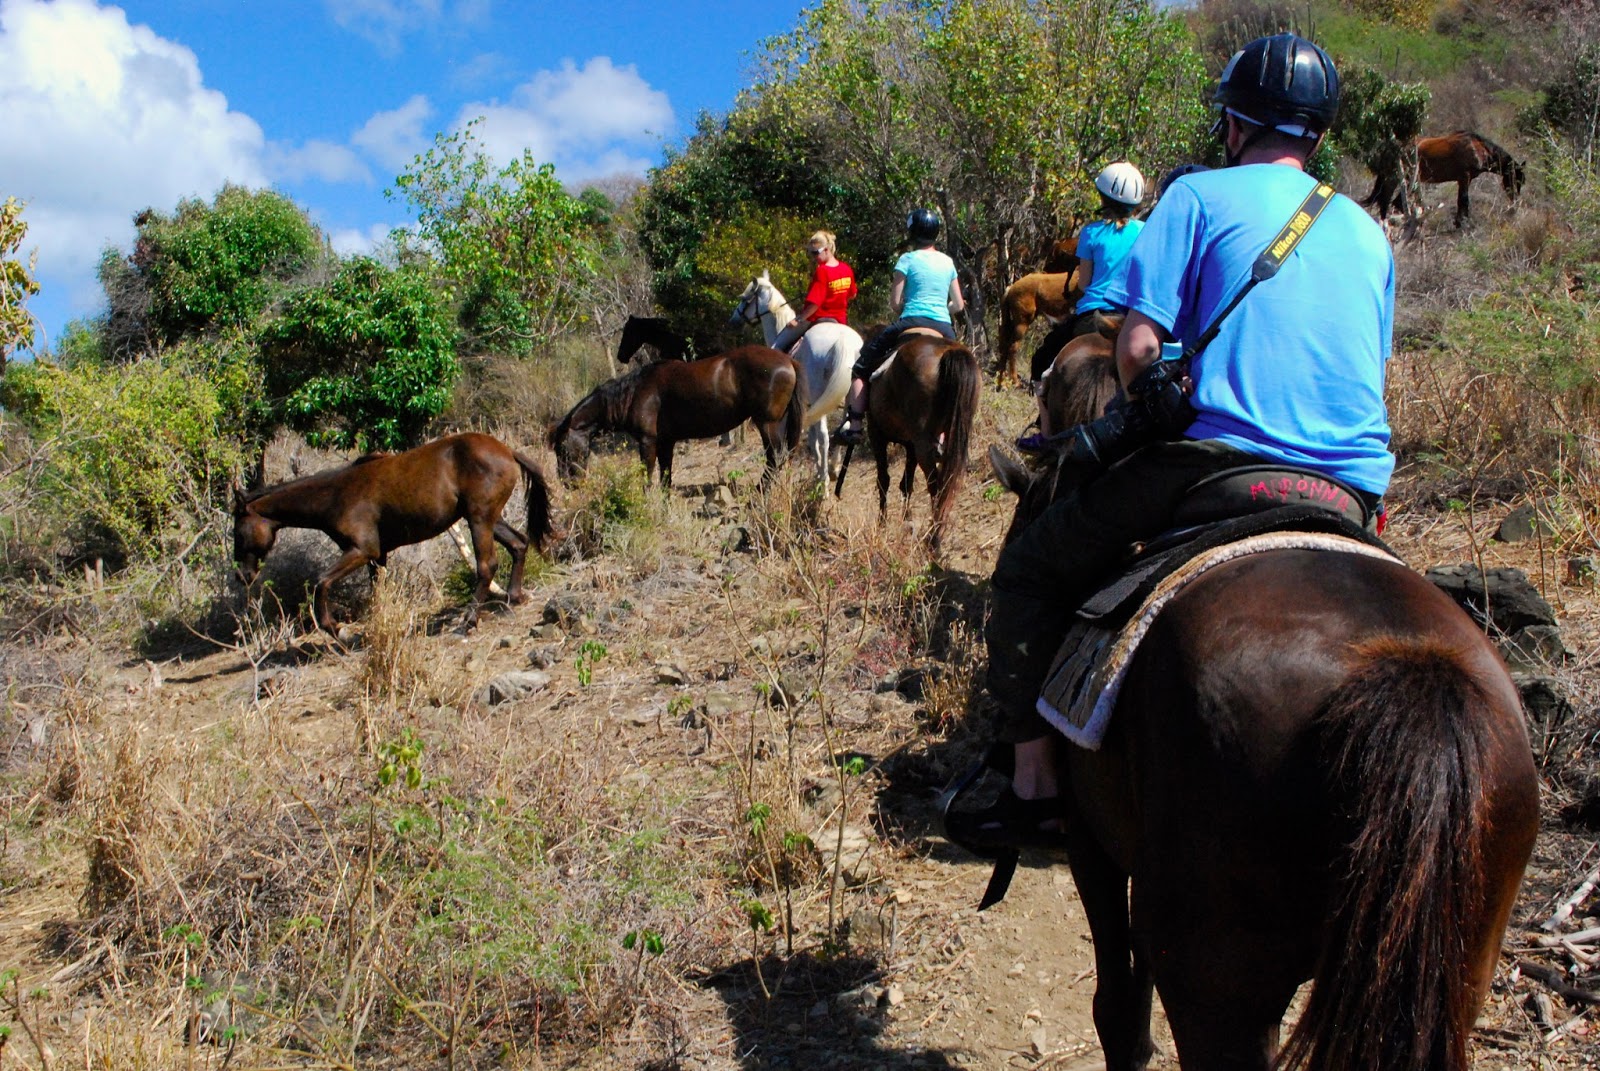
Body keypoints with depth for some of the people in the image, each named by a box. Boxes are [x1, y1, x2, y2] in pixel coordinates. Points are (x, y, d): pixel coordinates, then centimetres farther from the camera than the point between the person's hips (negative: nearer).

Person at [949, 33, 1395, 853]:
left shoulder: (1201, 195, 4)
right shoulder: (1368, 231, 22)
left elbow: (1138, 346, -5)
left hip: (1225, 457, -6)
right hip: (1356, 489, 6)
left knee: (1031, 569, 7)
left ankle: (1037, 786, 3)